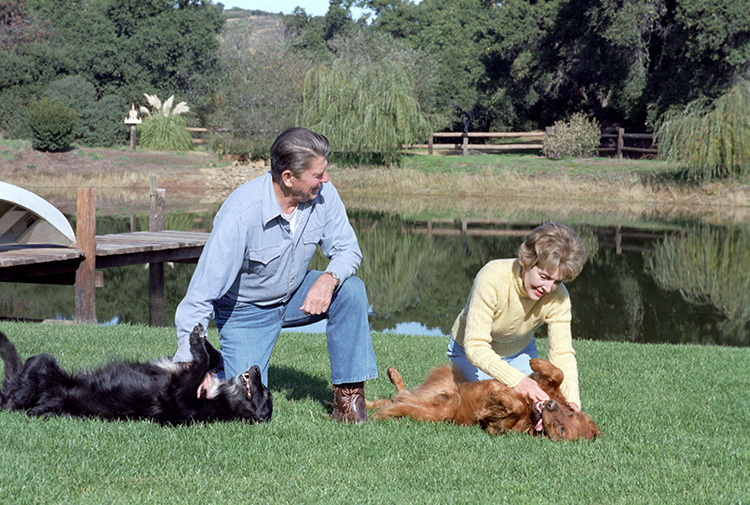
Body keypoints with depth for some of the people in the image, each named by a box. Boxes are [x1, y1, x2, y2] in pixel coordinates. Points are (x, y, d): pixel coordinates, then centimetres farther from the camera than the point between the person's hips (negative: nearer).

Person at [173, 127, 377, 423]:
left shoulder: (323, 194, -18)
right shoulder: (240, 215, -33)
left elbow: (347, 249, -7)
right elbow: (201, 293, -31)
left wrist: (329, 278, -32)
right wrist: (191, 363, -35)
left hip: (294, 294, 5)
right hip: (246, 310, -5)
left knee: (351, 290, -24)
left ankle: (349, 395, -13)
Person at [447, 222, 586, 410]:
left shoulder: (558, 297, -25)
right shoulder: (492, 278, -37)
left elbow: (563, 353, -26)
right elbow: (475, 346, -40)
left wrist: (572, 401, -44)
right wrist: (517, 380, -54)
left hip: (520, 352, 4)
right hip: (471, 353, -3)